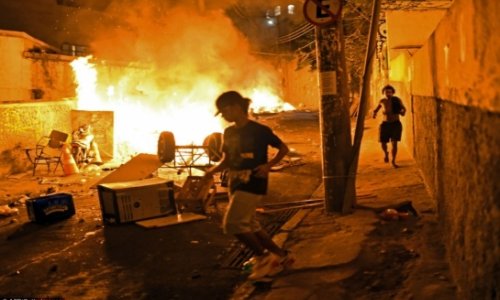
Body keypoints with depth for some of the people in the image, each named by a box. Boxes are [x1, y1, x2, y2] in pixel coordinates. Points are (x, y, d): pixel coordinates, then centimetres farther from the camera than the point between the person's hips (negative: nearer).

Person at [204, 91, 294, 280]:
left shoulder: (259, 130, -10)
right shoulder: (229, 132, 9)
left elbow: (283, 148, -2)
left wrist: (268, 165, -17)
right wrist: (213, 170, -3)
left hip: (253, 183, -8)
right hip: (235, 184, 8)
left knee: (232, 224, -14)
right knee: (249, 226, 11)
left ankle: (263, 256, 2)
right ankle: (281, 256, 24)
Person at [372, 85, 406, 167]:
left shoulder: (397, 100, -6)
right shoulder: (382, 101, 1)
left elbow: (404, 109, 6)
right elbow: (376, 109, 17)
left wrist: (403, 111, -17)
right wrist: (374, 113, -5)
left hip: (396, 124, -2)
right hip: (385, 124, 2)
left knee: (394, 143, -10)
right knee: (383, 143, 3)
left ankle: (393, 161, 5)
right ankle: (386, 153, 38)